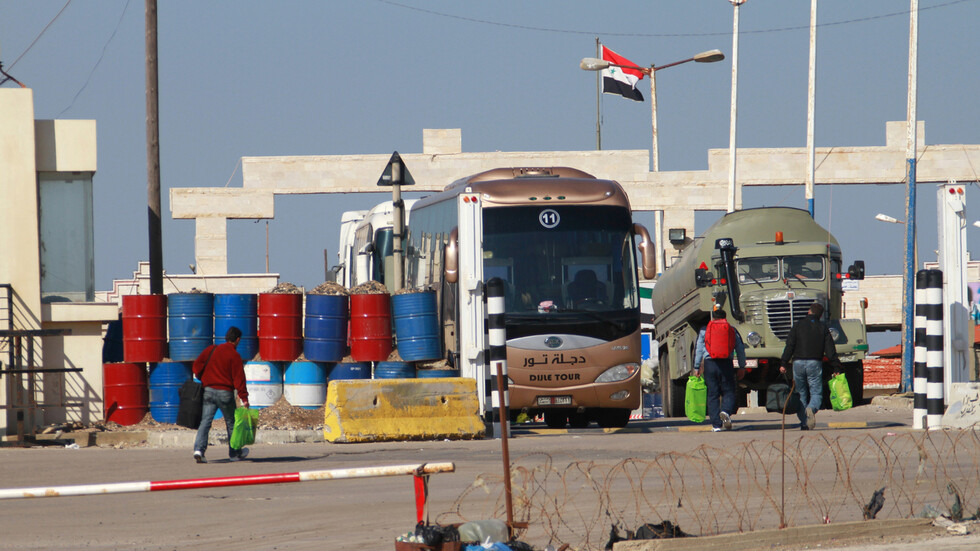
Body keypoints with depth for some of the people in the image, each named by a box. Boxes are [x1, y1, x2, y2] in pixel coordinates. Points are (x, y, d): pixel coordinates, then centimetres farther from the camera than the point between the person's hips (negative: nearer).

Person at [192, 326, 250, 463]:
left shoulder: (211, 350, 6)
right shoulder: (234, 356, -7)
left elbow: (197, 365, 5)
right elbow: (239, 378, -11)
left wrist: (202, 379, 21)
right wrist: (244, 398, -10)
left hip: (209, 390, 3)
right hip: (225, 392, -3)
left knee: (205, 422, -1)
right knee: (231, 423, 12)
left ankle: (199, 449, -20)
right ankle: (235, 453, 23)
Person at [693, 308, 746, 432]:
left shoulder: (704, 330, 10)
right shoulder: (732, 330, 11)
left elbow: (698, 349, 6)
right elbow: (740, 350, 9)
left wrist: (696, 368, 9)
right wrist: (742, 367, 14)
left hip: (710, 364, 0)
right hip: (726, 364, 0)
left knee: (713, 395, 4)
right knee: (728, 392, 6)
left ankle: (716, 424, 0)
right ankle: (726, 411, -25)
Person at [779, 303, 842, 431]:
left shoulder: (798, 326, 3)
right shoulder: (823, 328, 6)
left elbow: (789, 346, -4)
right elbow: (830, 349, 3)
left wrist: (783, 364, -3)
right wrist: (836, 368, 5)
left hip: (798, 362, 0)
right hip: (815, 363, 0)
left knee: (800, 394, 10)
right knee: (816, 393, 2)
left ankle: (804, 423, 5)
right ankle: (811, 409, -31)